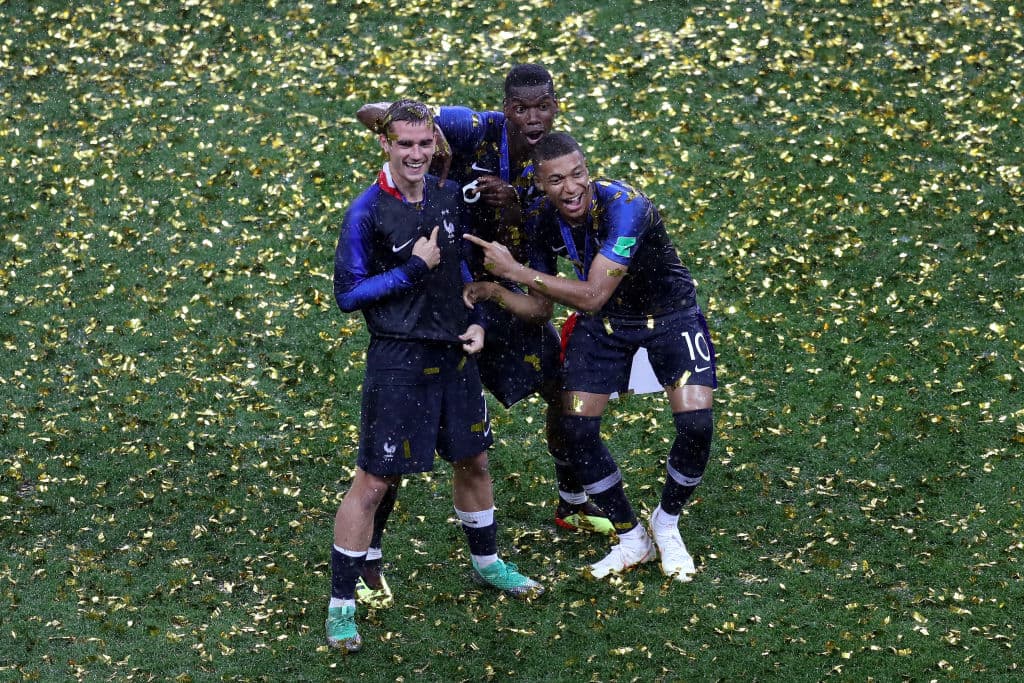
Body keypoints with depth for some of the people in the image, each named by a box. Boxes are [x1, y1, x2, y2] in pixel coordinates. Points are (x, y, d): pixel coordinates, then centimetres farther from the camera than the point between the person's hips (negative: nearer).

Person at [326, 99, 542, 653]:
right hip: (398, 360, -6)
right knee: (373, 481, -4)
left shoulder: (448, 195, 3)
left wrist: (476, 320, 6)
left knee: (472, 461, 21)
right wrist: (414, 269, -19)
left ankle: (486, 564, 43)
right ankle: (340, 605, 5)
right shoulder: (367, 213, -15)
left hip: (454, 353, 6)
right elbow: (347, 294, -14)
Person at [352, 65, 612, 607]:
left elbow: (532, 249, -8)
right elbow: (369, 114, -23)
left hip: (505, 292, 6)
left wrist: (512, 208, -28)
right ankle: (368, 556, -1)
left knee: (566, 388, 16)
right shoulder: (475, 131, -21)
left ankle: (572, 504, 43)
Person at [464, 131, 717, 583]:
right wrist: (492, 292, -24)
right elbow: (541, 305, -4)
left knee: (695, 425, -19)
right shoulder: (542, 219, -15)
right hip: (603, 323, 5)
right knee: (577, 430, -7)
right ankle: (632, 540, 13)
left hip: (668, 313, -4)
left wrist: (513, 269, -35)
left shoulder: (624, 206, -35)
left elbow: (591, 296, -38)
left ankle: (666, 525, 10)